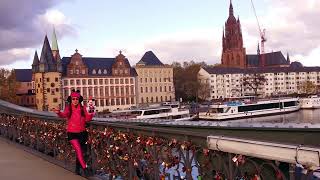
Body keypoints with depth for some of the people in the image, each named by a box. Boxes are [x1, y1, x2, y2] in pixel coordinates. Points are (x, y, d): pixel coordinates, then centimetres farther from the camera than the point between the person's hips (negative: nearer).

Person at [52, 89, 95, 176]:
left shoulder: (83, 108, 1)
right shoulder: (68, 108, -4)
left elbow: (87, 119, -7)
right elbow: (64, 115, -24)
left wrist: (91, 113, -25)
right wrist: (59, 112, -44)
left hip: (82, 133, 3)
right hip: (72, 133, -3)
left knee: (80, 151, 13)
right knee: (78, 150, -15)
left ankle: (77, 169, 30)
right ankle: (85, 168, -6)